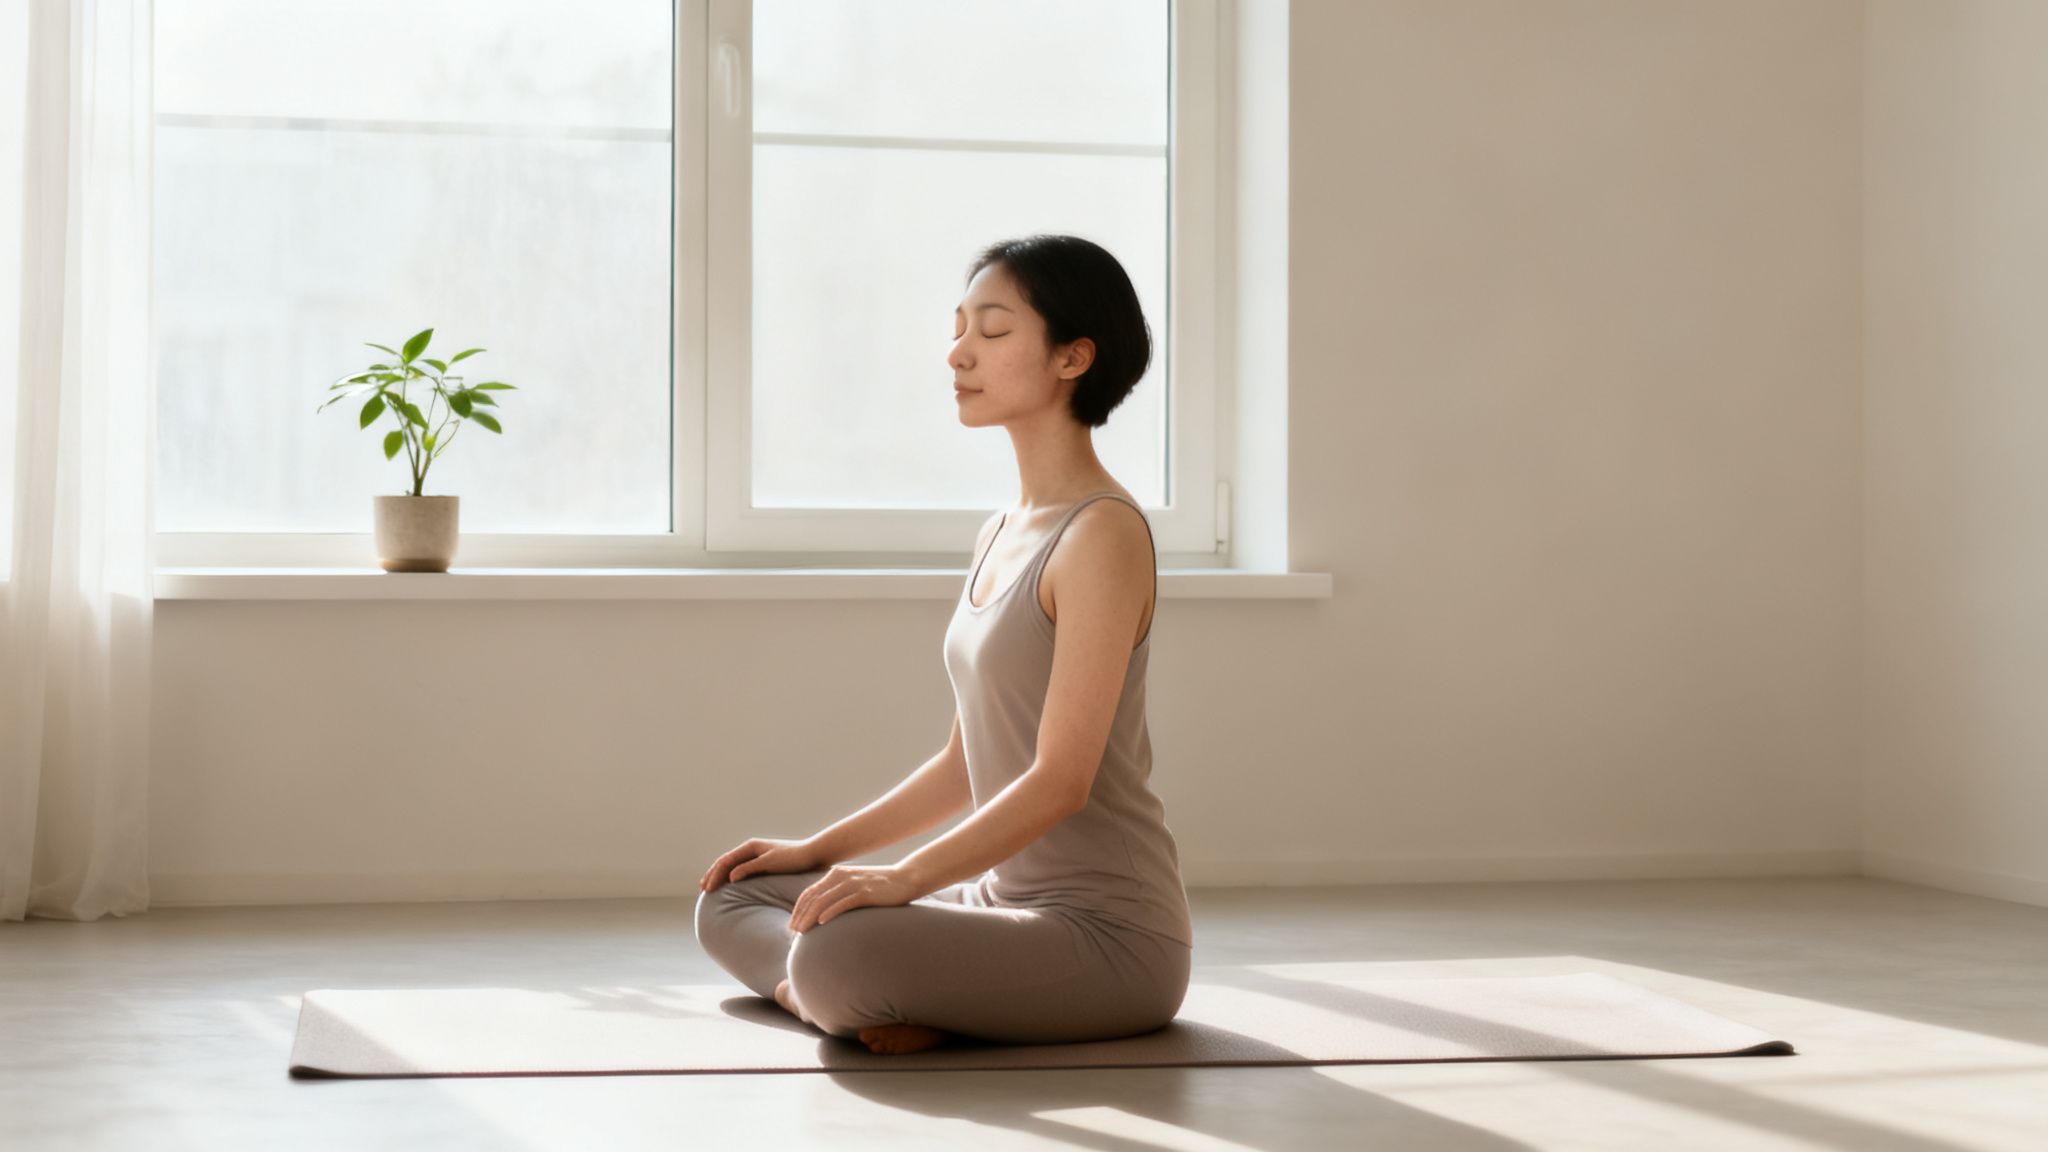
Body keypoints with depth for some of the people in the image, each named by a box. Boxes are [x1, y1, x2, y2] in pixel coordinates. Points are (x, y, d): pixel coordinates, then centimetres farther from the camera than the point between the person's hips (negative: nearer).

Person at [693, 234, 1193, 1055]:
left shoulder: (1103, 535, -14)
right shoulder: (1000, 536, 14)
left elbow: (1062, 778, -21)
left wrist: (905, 877, -27)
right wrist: (820, 849, 13)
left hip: (1106, 928, -10)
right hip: (1007, 896, 10)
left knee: (836, 955, -33)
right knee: (730, 903, 10)